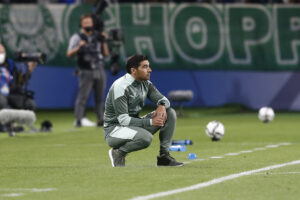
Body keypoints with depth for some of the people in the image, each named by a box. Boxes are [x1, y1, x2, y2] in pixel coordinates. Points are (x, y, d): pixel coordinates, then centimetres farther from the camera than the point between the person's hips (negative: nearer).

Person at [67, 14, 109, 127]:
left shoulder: (97, 37, 16)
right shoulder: (77, 38, 1)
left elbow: (106, 54, 14)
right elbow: (69, 54, -9)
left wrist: (104, 41, 1)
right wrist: (79, 47, -25)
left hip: (100, 71, 5)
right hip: (86, 72, -5)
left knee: (100, 97, 6)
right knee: (83, 95, -11)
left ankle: (101, 119, 10)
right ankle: (79, 119, -14)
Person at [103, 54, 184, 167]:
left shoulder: (146, 83, 4)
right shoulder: (120, 87, -22)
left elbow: (163, 99, 5)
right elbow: (123, 120, -26)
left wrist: (162, 105, -21)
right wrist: (150, 122, -31)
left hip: (135, 123, 8)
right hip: (115, 128, -8)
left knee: (170, 113, -3)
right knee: (146, 137, -37)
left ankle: (164, 156, -3)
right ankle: (118, 152, -10)